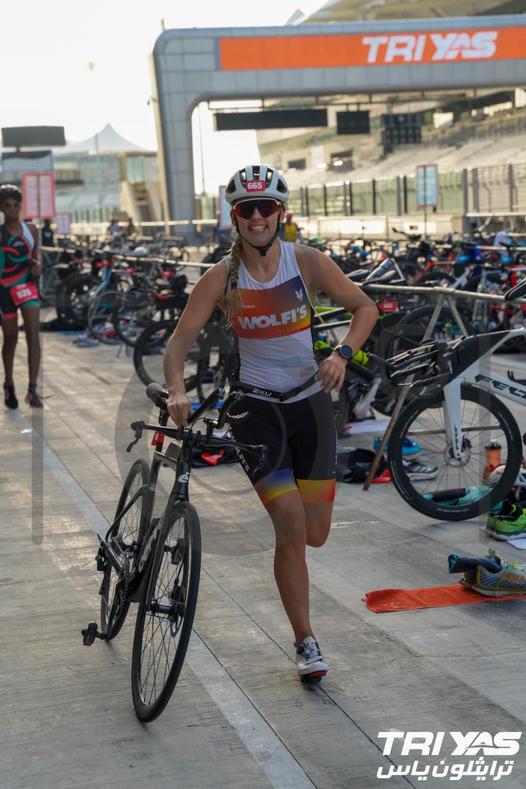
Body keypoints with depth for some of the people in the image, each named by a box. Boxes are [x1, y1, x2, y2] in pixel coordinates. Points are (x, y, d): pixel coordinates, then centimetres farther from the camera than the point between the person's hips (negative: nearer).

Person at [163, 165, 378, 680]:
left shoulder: (307, 262, -7)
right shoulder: (221, 277, -9)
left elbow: (365, 308, 1)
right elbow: (179, 340, -11)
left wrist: (342, 354, -16)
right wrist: (177, 391, -30)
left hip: (309, 402, 2)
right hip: (256, 408, -2)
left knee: (315, 535, 5)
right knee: (291, 527, -12)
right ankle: (305, 643, 5)